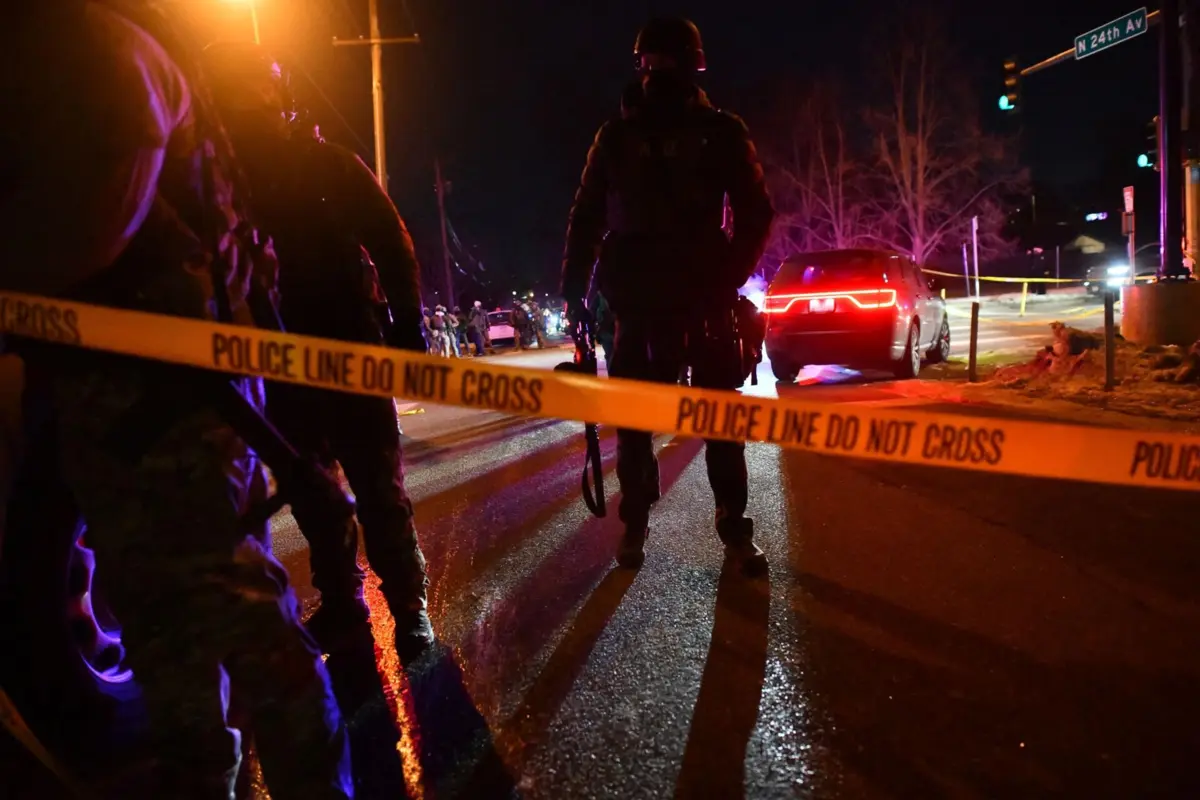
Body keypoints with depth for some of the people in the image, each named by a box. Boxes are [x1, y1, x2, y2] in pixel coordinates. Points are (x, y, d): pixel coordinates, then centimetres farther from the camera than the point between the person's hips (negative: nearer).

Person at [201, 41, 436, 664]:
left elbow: (391, 243, -3)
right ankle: (340, 605, 24)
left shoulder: (328, 164, -1)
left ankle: (408, 605, 10)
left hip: (350, 350, -4)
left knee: (379, 489, -1)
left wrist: (406, 327, -11)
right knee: (310, 495, 10)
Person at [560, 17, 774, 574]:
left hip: (702, 292, -1)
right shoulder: (618, 134, 8)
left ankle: (734, 524, 11)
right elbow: (587, 216, 7)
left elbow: (755, 212, 0)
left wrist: (728, 279, -13)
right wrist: (574, 289, 0)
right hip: (639, 294, 1)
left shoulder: (720, 131, 4)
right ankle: (634, 523, 16)